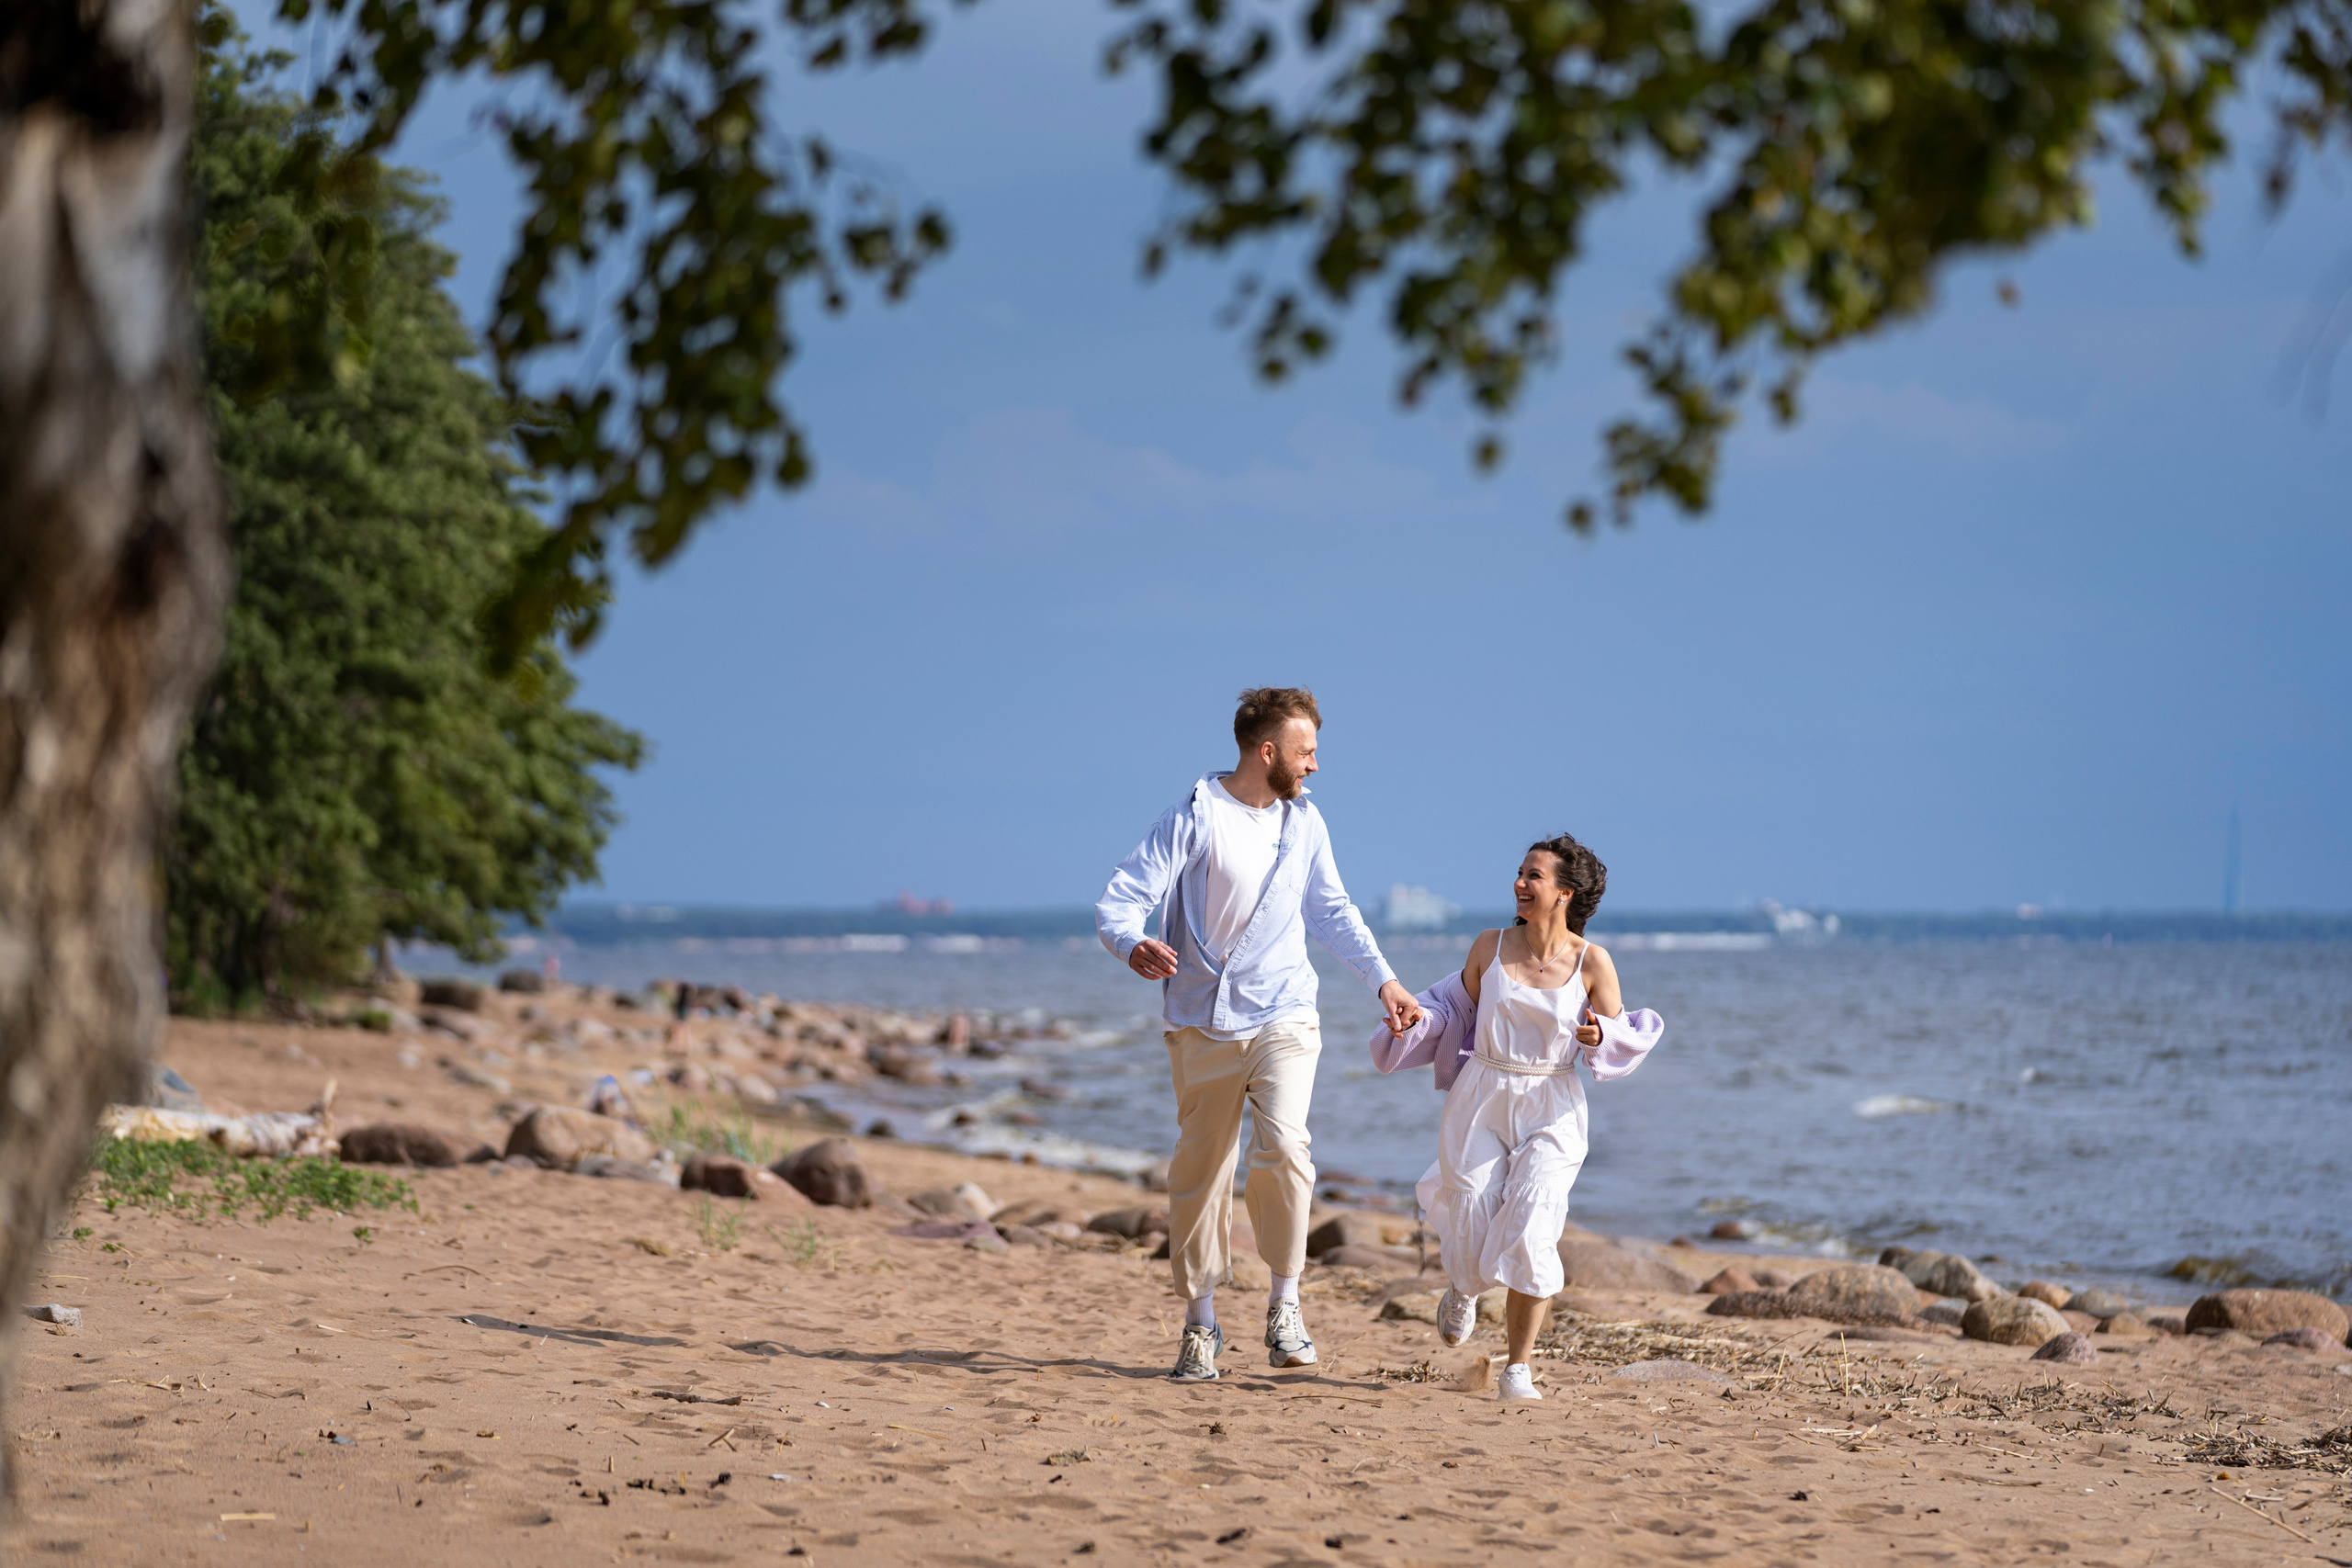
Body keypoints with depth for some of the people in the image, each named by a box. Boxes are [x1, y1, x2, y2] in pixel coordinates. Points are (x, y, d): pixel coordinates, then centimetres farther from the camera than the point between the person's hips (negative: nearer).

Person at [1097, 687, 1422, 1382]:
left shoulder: (1303, 822, 8)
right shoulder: (1193, 818, -8)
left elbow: (1332, 910, 22)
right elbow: (1119, 902, -14)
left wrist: (1383, 978, 11)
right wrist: (1135, 946, -37)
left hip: (1283, 1019, 2)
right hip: (1204, 1026, -2)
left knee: (1283, 1147, -21)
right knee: (1199, 1172, 4)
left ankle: (1284, 1303, -8)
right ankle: (1200, 1323, 19)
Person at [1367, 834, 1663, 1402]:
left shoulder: (1592, 962, -6)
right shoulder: (1490, 947, 0)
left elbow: (1622, 1036, 2)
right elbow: (1461, 1006, 15)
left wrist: (1600, 1038, -20)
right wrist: (1413, 1020, -2)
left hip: (1550, 1110, -2)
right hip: (1481, 1100, 2)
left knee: (1529, 1233, -16)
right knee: (1474, 1231, -1)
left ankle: (1518, 1368, -2)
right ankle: (1464, 1288, 40)